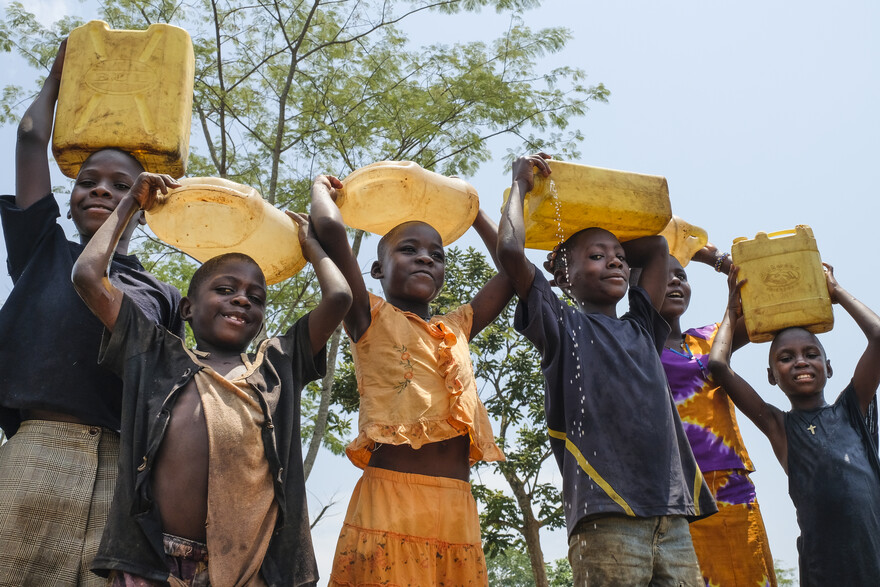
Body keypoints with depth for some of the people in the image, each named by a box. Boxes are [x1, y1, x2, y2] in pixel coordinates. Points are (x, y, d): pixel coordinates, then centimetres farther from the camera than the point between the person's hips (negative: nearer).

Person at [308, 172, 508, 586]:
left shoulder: (457, 329, 22)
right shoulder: (372, 319, 6)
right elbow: (330, 228, -5)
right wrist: (321, 189, 14)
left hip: (458, 511, 5)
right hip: (391, 503, -5)